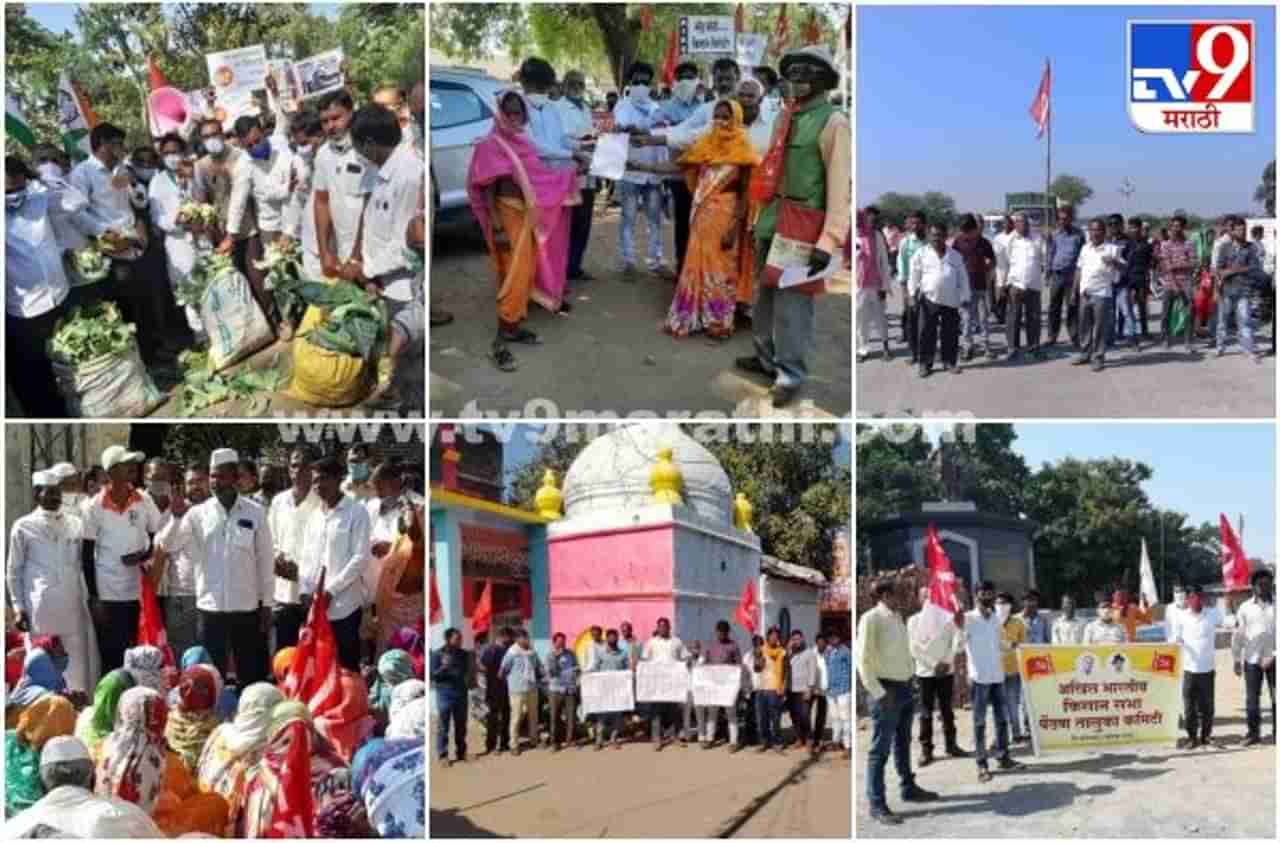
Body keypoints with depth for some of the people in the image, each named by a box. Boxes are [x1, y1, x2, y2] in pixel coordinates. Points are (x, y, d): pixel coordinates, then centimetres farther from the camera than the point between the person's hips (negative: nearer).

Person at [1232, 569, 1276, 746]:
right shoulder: (1245, 608, 3)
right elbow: (1237, 635, 5)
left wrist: (1273, 655, -12)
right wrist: (1236, 659, 4)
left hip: (1273, 658, -1)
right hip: (1252, 659, 1)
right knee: (1252, 698, 3)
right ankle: (1253, 732, 13)